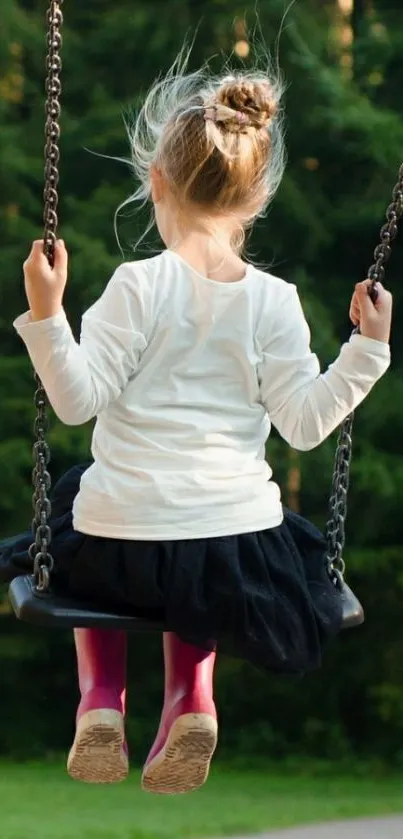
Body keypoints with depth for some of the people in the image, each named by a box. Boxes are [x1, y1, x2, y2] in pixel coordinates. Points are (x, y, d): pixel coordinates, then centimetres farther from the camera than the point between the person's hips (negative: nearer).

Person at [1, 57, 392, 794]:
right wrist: (367, 350, 3)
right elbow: (305, 424, -5)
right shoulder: (274, 301, -4)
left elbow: (77, 399, -14)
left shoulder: (139, 287, -11)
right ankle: (192, 693, 14)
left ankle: (101, 695, 18)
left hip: (124, 549, -2)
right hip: (241, 553, 2)